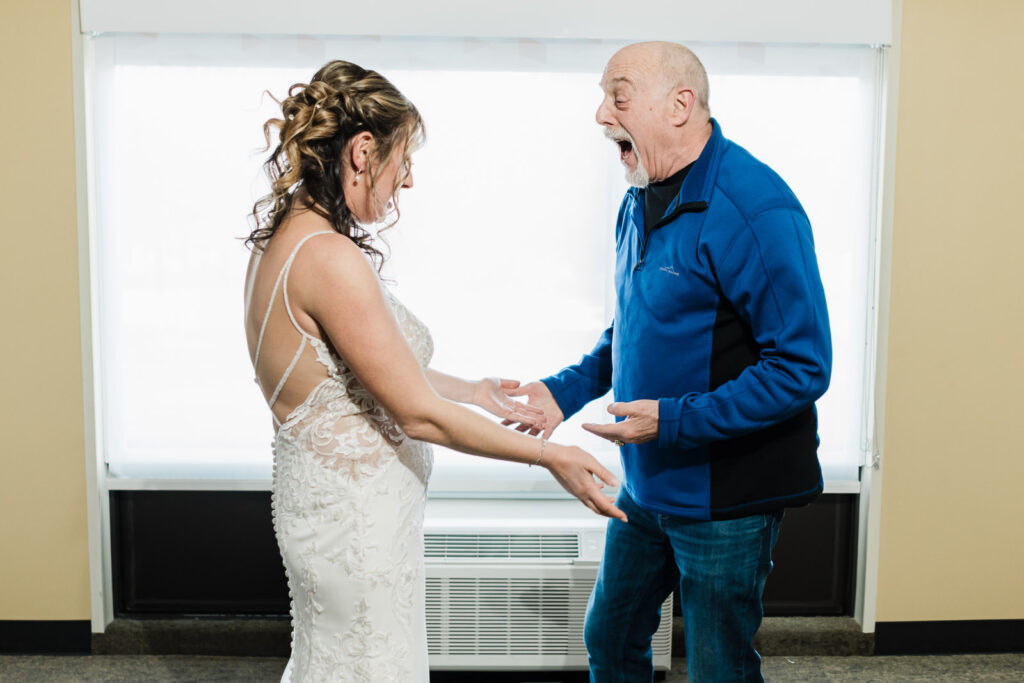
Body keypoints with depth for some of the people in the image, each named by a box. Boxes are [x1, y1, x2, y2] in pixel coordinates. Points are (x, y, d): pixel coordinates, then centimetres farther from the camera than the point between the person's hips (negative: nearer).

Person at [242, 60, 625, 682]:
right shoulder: (330, 258, -26)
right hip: (357, 516, -10)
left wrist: (474, 391, 18)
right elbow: (419, 414, -22)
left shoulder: (284, 240, 5)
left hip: (321, 494, 10)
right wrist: (548, 455, -13)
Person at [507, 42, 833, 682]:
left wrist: (673, 419, -26)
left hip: (723, 498, -8)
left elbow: (802, 368, -23)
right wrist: (565, 389, 5)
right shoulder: (641, 202, 7)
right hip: (647, 484, 8)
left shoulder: (754, 209, -21)